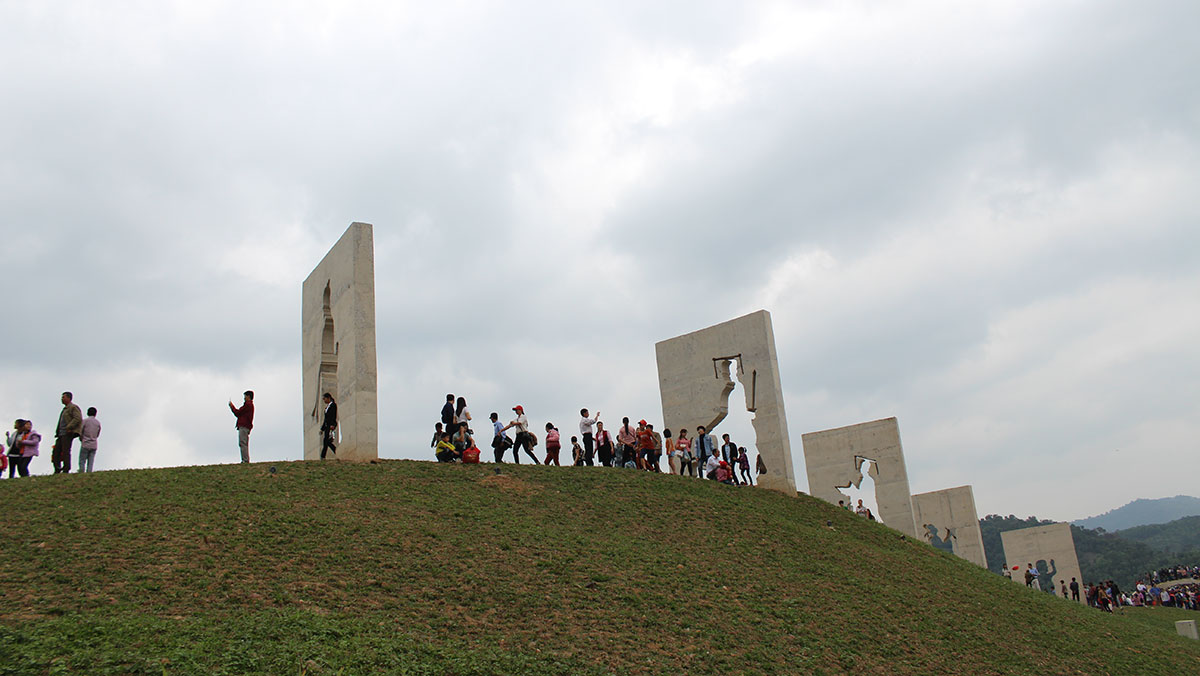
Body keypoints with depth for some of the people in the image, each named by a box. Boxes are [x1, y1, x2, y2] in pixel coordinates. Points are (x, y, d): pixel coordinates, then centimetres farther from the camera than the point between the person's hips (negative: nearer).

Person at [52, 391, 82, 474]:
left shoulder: (73, 407, -5)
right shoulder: (65, 409, 25)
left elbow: (78, 418, -19)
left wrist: (69, 428, -22)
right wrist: (57, 432, 17)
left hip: (68, 434, -9)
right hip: (61, 434, 10)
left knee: (65, 451, -10)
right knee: (56, 451, 3)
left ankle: (66, 470, -9)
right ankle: (57, 470, 5)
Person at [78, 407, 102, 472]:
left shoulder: (85, 421, -3)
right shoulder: (98, 423, 7)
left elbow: (80, 432, -1)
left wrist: (82, 439, 16)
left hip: (85, 445, -3)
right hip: (94, 445, 3)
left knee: (82, 461, 1)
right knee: (90, 463, 2)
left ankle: (81, 474, -11)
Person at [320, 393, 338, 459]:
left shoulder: (333, 405, -4)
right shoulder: (327, 406, 21)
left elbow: (334, 416, -14)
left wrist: (332, 425, -26)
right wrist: (322, 429, 23)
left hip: (331, 425, -9)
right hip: (326, 425, 9)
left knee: (325, 440, -13)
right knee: (327, 441, 4)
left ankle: (323, 457, -15)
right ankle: (337, 452, 13)